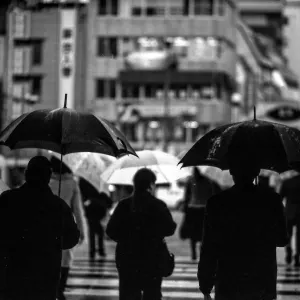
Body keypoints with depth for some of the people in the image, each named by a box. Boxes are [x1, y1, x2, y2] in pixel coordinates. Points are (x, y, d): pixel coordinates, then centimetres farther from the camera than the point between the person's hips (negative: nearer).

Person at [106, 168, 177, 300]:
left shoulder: (123, 205, -2)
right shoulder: (158, 206, -8)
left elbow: (111, 230, -3)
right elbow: (169, 229, -9)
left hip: (127, 259, 2)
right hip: (152, 259, -2)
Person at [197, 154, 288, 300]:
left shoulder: (217, 202, -10)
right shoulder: (272, 200, -4)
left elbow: (209, 249, -8)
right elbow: (281, 241, 7)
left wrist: (205, 288, 0)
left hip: (228, 284, -2)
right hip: (264, 284, 2)